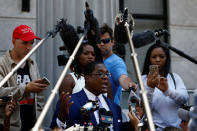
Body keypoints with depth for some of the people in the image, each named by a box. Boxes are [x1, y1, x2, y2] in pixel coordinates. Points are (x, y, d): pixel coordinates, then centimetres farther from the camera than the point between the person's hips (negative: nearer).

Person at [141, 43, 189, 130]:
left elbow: (185, 98, -6)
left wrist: (168, 91, -22)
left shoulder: (175, 77, 9)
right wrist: (149, 88, -22)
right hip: (155, 127, -1)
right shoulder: (144, 79, 1)